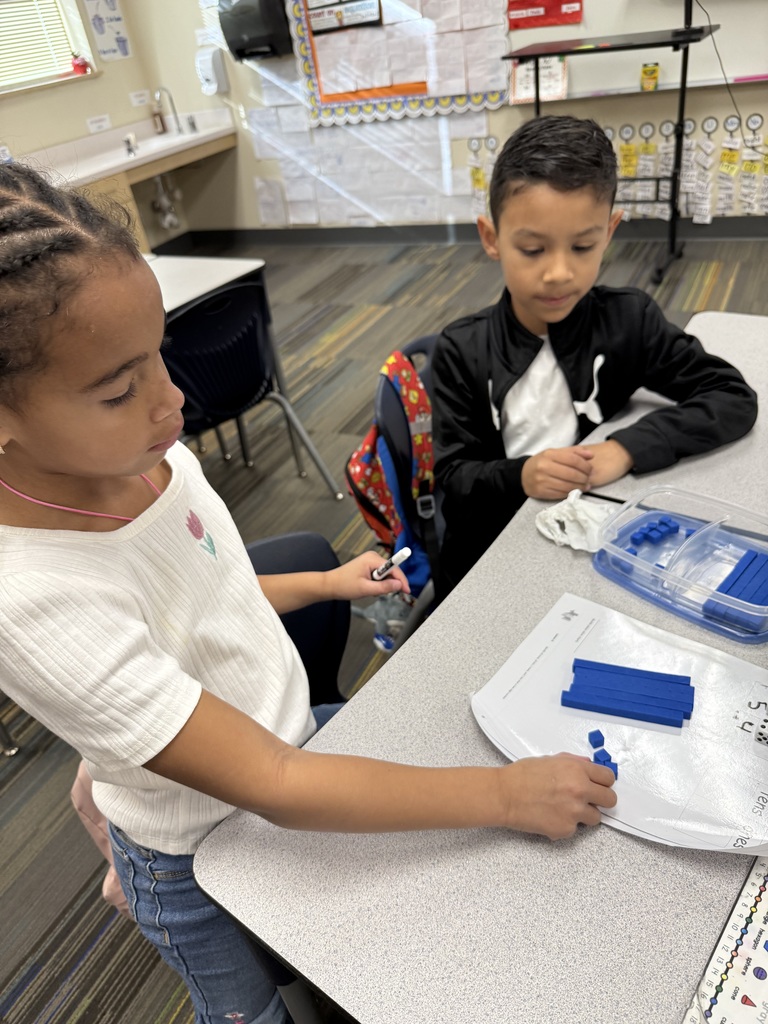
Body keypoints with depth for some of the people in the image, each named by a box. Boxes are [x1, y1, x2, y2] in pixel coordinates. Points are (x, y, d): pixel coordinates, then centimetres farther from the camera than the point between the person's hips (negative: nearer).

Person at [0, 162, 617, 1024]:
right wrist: (506, 795, -31)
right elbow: (272, 789, -34)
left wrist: (327, 583, 5)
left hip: (284, 733, 5)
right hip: (207, 861, -4)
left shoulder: (144, 455, -15)